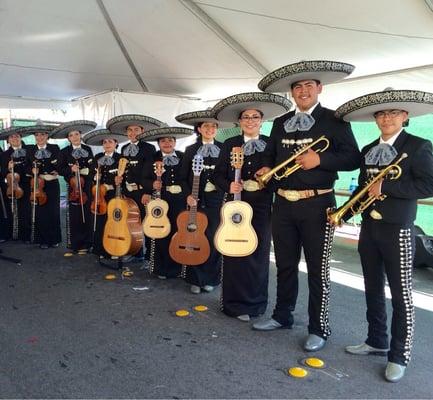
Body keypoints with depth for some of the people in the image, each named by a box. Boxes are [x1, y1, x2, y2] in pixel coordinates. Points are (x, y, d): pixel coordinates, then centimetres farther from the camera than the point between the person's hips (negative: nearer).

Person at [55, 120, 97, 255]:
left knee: (87, 216, 2)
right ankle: (72, 246, 3)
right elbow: (61, 170, 0)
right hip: (73, 187, -2)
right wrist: (71, 169, -16)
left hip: (87, 187, 2)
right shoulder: (64, 152, 3)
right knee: (73, 217, -5)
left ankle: (85, 245, 13)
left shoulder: (88, 149, 11)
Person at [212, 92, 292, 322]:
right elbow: (218, 175, 3)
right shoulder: (230, 145, 5)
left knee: (259, 254, 6)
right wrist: (229, 186, -14)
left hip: (261, 207, 1)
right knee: (235, 253, 0)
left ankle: (255, 303, 21)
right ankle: (235, 303, 13)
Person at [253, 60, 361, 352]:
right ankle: (282, 316, 32)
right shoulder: (281, 123, 13)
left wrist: (320, 159, -20)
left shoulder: (334, 120, -2)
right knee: (285, 264, 15)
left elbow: (353, 158, -8)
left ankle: (319, 329, 17)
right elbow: (270, 155, 21)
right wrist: (266, 168, 0)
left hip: (317, 204, -5)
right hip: (283, 203, 5)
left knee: (317, 268, 3)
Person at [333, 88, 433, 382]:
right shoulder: (368, 150, 11)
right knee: (373, 289, 15)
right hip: (369, 228, 6)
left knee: (401, 294, 3)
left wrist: (385, 187, -20)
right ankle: (377, 341, 31)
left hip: (397, 230, -6)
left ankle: (399, 356, 15)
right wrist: (343, 214, 3)